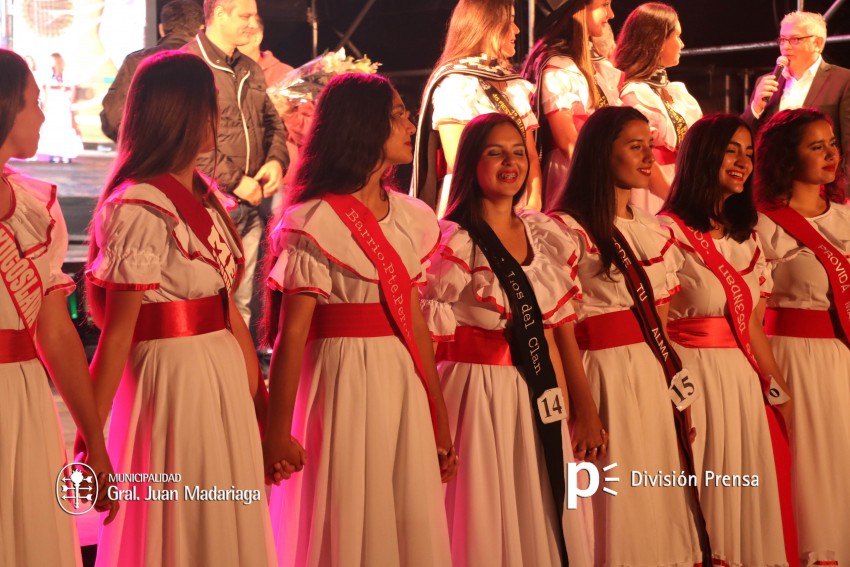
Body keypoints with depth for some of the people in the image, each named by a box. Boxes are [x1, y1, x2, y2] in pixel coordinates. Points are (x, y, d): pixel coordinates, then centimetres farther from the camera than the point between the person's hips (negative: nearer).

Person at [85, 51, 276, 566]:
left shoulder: (206, 202, 11)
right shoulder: (140, 209, -15)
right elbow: (118, 333, -16)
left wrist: (256, 394, 14)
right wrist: (91, 434, -16)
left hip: (225, 382, 8)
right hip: (172, 383, -8)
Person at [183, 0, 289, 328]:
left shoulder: (250, 70, 16)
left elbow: (272, 122, 23)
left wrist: (276, 161, 2)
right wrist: (235, 181, -17)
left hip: (250, 202, 7)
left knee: (241, 302, 12)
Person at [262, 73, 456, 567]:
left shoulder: (411, 218, 9)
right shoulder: (316, 224, -11)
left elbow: (417, 325, 12)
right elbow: (291, 335, -12)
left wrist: (440, 423, 13)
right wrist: (277, 433, -14)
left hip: (404, 386, 6)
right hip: (344, 384, -6)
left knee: (414, 526, 10)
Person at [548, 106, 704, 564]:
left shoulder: (654, 232, 14)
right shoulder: (568, 230, -8)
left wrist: (679, 394, 10)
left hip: (655, 375, 7)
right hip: (605, 375, -7)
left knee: (659, 500, 9)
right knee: (614, 501, -1)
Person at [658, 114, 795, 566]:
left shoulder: (747, 237, 14)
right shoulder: (670, 232, -8)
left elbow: (752, 323, 16)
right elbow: (657, 328, -11)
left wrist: (780, 389, 12)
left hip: (743, 379, 7)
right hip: (692, 375, -7)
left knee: (745, 496, 9)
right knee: (697, 497, 0)